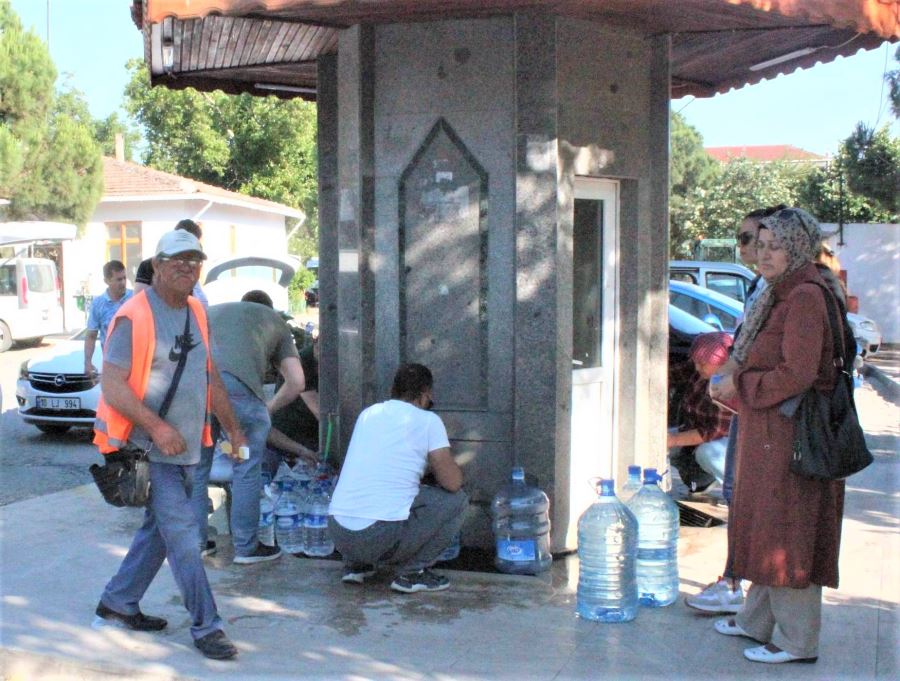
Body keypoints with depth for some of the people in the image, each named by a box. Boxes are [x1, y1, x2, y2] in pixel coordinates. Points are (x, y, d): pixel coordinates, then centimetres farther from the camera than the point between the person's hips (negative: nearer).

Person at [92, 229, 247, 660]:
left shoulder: (196, 314, 11)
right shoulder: (135, 317, -14)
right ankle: (205, 626, -2)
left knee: (159, 529, 15)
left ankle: (118, 605, 30)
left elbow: (212, 379, 20)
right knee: (181, 533, -8)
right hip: (149, 449, -8)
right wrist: (157, 427, -27)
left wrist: (233, 429, 19)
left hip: (186, 448, 8)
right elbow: (112, 385, -19)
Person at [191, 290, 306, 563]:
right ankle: (246, 547, 14)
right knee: (247, 468, 9)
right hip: (236, 382, -3)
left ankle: (196, 541, 25)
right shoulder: (274, 319, 30)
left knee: (197, 466, 17)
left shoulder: (212, 311, 39)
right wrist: (268, 408, 37)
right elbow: (296, 382, 22)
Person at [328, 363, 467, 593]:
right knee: (456, 498, 11)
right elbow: (452, 482, -4)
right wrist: (434, 464, 18)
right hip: (383, 537, -6)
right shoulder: (428, 420, 1)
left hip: (338, 535, 6)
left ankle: (355, 564, 22)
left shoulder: (368, 414, 17)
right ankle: (412, 573, 7)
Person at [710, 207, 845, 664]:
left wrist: (739, 385, -13)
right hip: (768, 432, 10)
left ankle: (797, 641, 7)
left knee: (788, 532, -3)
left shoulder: (805, 297, -17)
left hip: (792, 434, -10)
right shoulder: (780, 295, 13)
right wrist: (733, 386, 7)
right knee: (764, 526, 17)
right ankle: (759, 620, 30)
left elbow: (796, 374, -23)